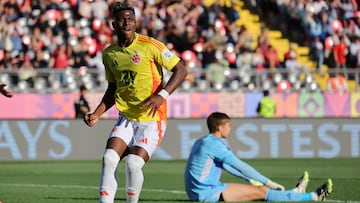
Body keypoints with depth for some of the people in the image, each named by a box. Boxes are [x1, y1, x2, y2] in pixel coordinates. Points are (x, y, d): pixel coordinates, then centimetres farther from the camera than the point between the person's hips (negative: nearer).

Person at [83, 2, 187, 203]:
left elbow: (181, 70, -11)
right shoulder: (109, 53, 7)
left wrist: (161, 95, -22)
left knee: (133, 163, -19)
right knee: (109, 158, -14)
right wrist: (97, 114, 8)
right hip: (126, 118, 5)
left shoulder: (149, 46, -10)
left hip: (152, 120, -5)